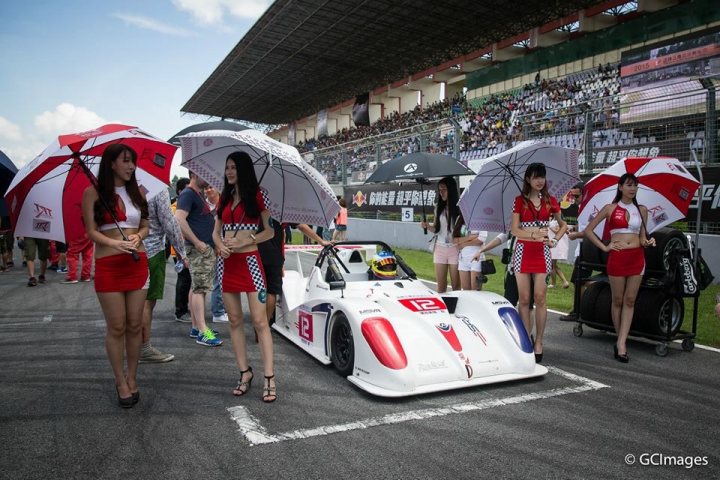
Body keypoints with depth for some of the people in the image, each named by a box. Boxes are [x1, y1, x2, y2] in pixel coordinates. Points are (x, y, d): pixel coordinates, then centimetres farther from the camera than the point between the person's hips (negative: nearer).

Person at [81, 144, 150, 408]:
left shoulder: (136, 191, 11)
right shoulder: (93, 192, 0)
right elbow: (91, 231, -4)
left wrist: (137, 236, -8)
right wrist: (114, 243, -22)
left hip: (137, 262, 3)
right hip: (108, 265, -3)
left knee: (134, 325, 7)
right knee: (116, 327, 1)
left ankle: (132, 378, 20)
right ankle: (120, 381, 14)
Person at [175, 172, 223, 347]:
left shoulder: (199, 194, 19)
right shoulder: (188, 194, -10)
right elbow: (179, 219, -23)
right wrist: (197, 242, -22)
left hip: (207, 247, 10)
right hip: (199, 248, -10)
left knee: (196, 287, 12)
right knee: (199, 288, -9)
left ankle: (195, 327, 19)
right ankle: (203, 332, -8)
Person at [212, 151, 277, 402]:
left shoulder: (257, 196, 0)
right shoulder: (225, 198, 14)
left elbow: (270, 231, -2)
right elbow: (216, 231, 17)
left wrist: (244, 241, -13)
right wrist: (219, 244, -5)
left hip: (249, 261, -6)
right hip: (228, 262, 6)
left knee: (260, 321, -8)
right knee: (235, 321, 9)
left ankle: (269, 378, -4)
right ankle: (245, 372, 19)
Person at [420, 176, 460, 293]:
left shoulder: (460, 208, -7)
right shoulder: (438, 208, 8)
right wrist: (427, 226, -5)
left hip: (454, 248, -4)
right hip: (440, 248, 4)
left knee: (456, 285, 3)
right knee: (441, 285, 8)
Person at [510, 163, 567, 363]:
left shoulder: (550, 201, 8)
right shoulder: (520, 200, 3)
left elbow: (563, 224, 20)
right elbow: (514, 230, -2)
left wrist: (554, 239, 3)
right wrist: (534, 235, -14)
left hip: (542, 252, 1)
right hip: (523, 251, -1)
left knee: (540, 298, -2)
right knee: (524, 299, 1)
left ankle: (538, 343, 6)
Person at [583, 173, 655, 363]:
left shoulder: (642, 210, 13)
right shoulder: (610, 208, 3)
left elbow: (642, 237, 19)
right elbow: (588, 230, 4)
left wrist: (647, 242, -4)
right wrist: (604, 247, -3)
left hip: (637, 257, 3)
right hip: (617, 257, -3)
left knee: (629, 301, 1)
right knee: (617, 301, 4)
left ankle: (621, 344, 2)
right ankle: (621, 340, 16)